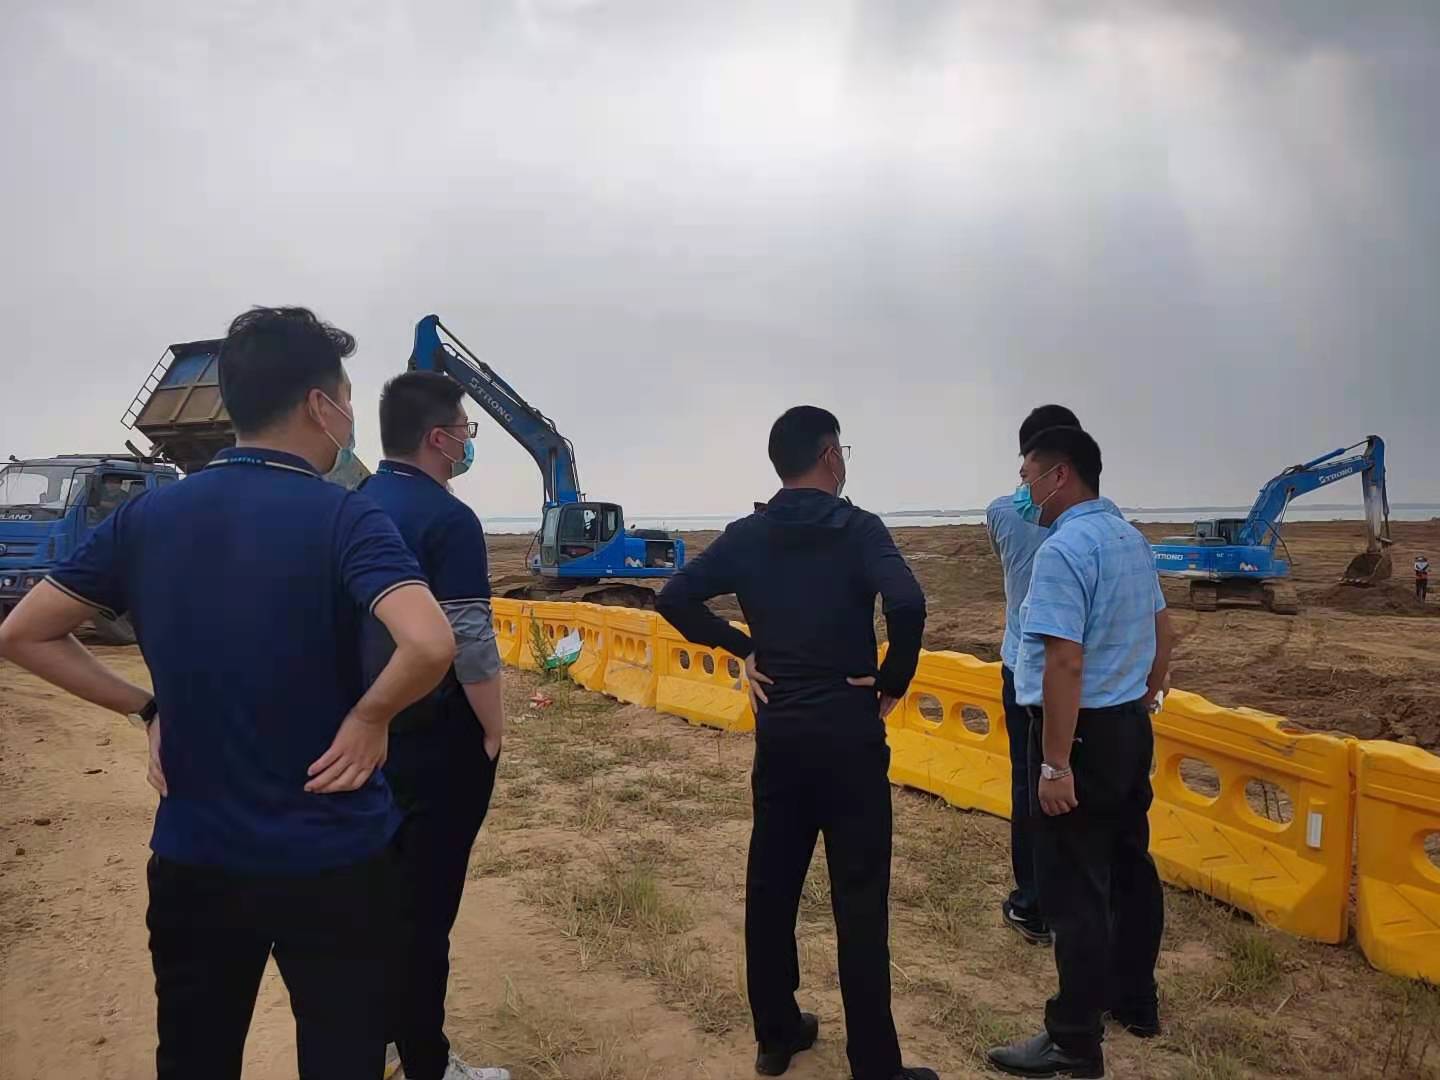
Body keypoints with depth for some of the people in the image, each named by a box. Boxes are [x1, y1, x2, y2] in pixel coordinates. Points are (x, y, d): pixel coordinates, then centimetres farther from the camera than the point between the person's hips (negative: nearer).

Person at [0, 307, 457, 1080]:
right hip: (331, 861, -4)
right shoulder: (341, 517, -16)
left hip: (191, 860, 5)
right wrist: (369, 717, -15)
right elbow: (429, 646, -32)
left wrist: (146, 708, 6)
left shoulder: (145, 516, -1)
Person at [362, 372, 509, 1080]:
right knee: (425, 901, 3)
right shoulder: (448, 519, -19)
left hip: (370, 727, 8)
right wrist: (493, 731, -9)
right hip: (437, 736, -8)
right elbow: (471, 644, -22)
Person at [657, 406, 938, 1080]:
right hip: (848, 734, -4)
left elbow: (675, 599, -1)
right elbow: (906, 603, -26)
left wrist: (744, 650, 5)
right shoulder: (857, 529, -10)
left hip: (777, 734, 5)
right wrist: (893, 681, -11)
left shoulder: (746, 536, 3)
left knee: (770, 885, 15)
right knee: (859, 899, 3)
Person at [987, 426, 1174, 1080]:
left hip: (1082, 732, -9)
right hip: (1131, 727, 10)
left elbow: (1065, 663, -27)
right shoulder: (1129, 537, 9)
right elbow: (1162, 633, 18)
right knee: (1128, 865, 20)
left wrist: (1056, 763, -24)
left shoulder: (1063, 549, -21)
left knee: (1074, 888, -1)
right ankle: (1134, 1000, 35)